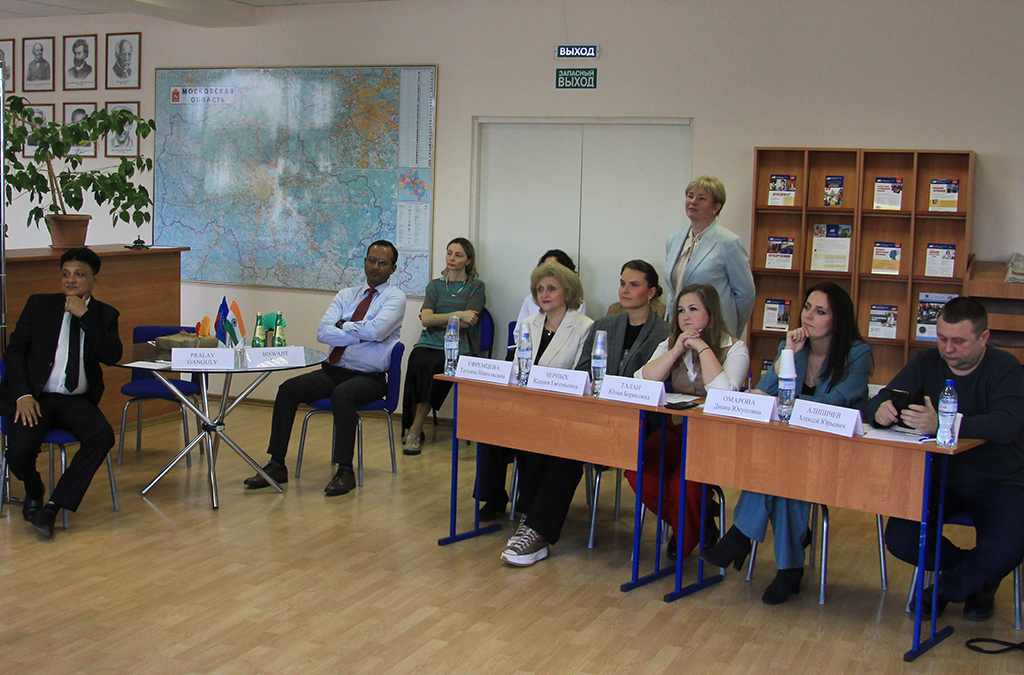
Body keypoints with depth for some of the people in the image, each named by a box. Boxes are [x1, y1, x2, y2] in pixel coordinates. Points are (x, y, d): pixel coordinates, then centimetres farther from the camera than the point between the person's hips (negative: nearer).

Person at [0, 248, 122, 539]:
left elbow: (112, 356, -7)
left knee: (103, 436, -30)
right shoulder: (39, 304, 10)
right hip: (35, 397, -1)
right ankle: (34, 491, 11)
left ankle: (53, 507, -20)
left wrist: (84, 315, -12)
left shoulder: (104, 315, 11)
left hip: (77, 400, 1)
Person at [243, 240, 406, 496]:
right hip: (333, 369, 6)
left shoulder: (395, 297, 0)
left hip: (369, 377, -5)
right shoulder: (346, 295, 15)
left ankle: (345, 471, -26)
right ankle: (276, 465, -8)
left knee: (342, 394, -36)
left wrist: (344, 326, -5)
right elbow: (323, 332, 0)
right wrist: (361, 336, -11)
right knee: (288, 389, -14)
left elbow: (377, 330, -20)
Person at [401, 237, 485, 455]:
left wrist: (438, 319, 1)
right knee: (419, 361, -33)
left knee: (436, 365, -34)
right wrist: (457, 315, -8)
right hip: (430, 344, 2)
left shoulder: (476, 287, 11)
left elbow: (467, 323, -3)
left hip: (459, 349, -2)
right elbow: (426, 319, 2)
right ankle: (413, 428, -21)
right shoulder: (434, 286, 20)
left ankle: (414, 429, -19)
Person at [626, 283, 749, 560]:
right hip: (676, 430, 5)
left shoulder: (734, 348, -2)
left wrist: (703, 348, -14)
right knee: (637, 473, -22)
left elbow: (724, 393, -22)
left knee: (684, 484, -30)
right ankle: (684, 524, 5)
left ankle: (686, 542, 4)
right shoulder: (669, 345, 14)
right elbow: (641, 383, -4)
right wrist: (677, 350, -10)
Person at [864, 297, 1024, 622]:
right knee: (899, 539, -18)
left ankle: (948, 588, 5)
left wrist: (940, 425, -48)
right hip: (939, 478, 4)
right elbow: (876, 403, -7)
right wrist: (880, 412, -34)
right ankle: (977, 575, 12)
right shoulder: (927, 363, 1)